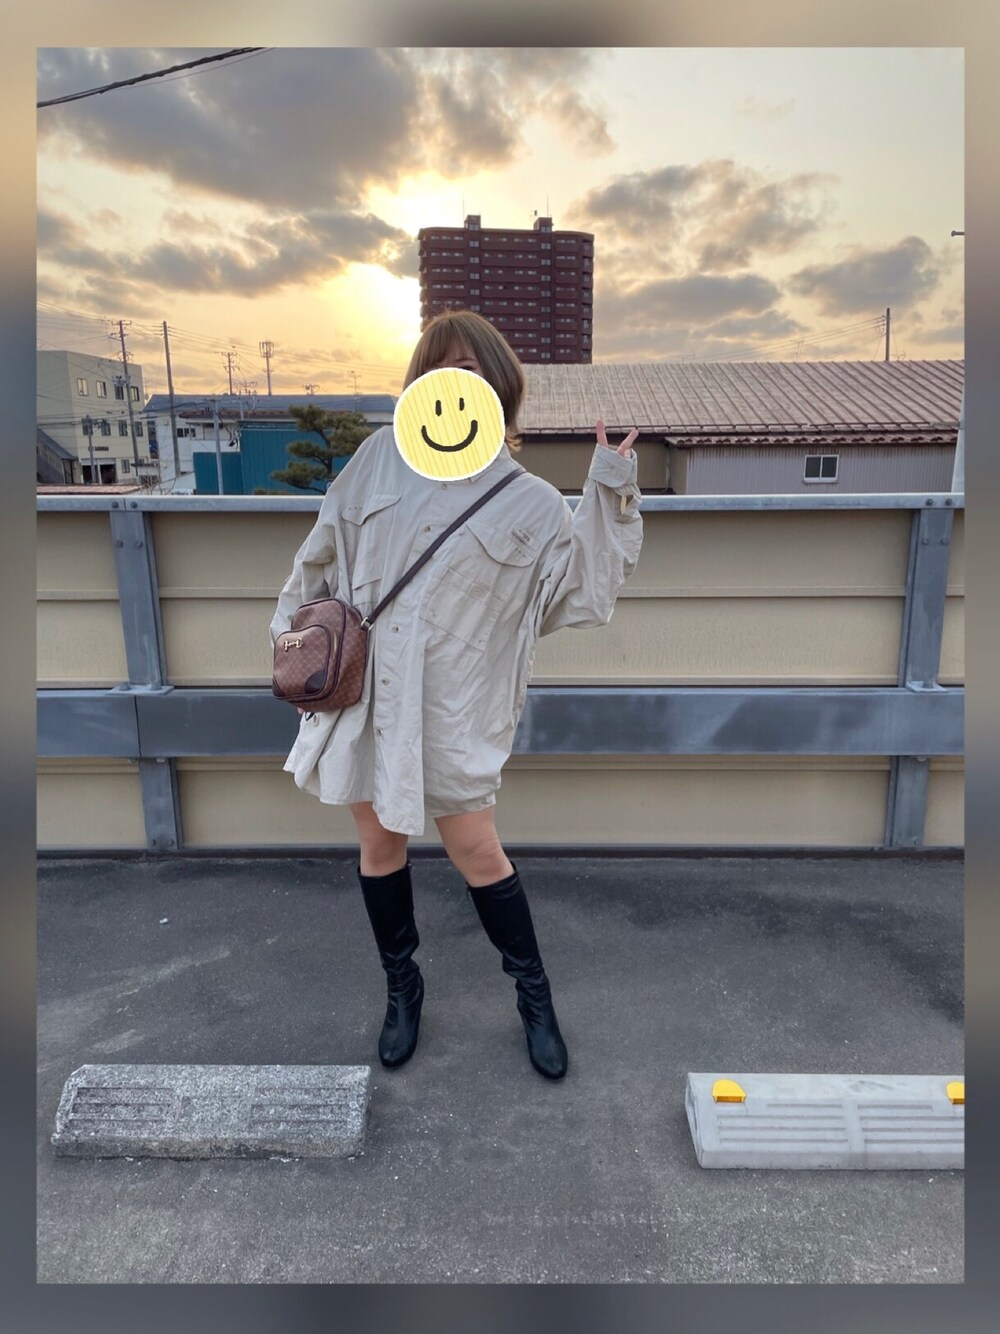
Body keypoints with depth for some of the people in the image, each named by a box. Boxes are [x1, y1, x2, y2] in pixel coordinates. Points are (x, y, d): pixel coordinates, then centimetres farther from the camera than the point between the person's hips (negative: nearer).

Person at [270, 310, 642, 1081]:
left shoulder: (527, 503, 0)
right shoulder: (382, 457, 6)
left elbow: (585, 583, -3)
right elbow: (323, 550, 14)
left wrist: (610, 496, -12)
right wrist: (292, 624, 16)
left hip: (451, 705, -3)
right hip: (363, 688, 3)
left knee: (476, 849, 2)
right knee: (380, 843, 13)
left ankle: (534, 997, 26)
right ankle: (403, 989, 36)